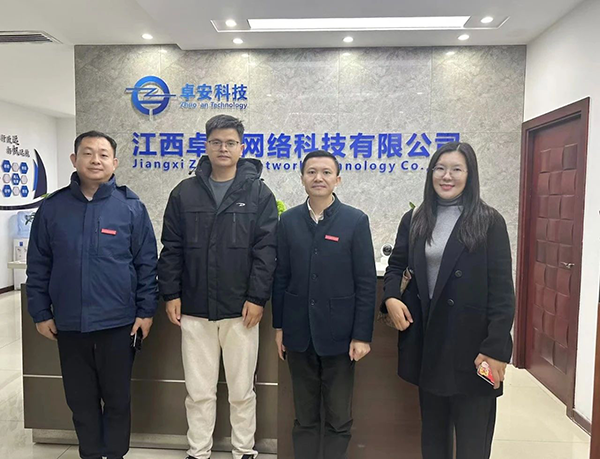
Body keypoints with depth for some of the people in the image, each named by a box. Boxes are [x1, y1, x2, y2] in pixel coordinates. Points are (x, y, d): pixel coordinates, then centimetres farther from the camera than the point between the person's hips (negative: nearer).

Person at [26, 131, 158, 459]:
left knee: (117, 397, 13)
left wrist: (146, 310, -5)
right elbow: (38, 266, 6)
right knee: (80, 399, 16)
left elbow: (147, 263, -3)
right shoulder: (52, 208, 2)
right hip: (68, 323, 2)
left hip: (117, 322, -2)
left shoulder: (131, 207, -4)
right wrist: (41, 313, 4)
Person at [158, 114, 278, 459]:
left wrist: (257, 297, -10)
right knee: (199, 391, 13)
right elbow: (172, 248, 6)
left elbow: (266, 249, -4)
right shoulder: (184, 193, 6)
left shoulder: (259, 193, 0)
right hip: (194, 309, 2)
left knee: (242, 390, 11)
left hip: (240, 309, -1)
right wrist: (171, 294, 1)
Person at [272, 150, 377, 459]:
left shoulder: (356, 221, -5)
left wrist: (362, 335, -8)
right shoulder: (288, 220, 4)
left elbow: (366, 283, -6)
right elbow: (281, 277, 5)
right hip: (299, 333, 2)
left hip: (338, 334, -2)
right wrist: (279, 326, 5)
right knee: (304, 417, 16)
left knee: (339, 419, 11)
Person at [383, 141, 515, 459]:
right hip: (427, 339, 4)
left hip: (471, 341, -3)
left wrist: (496, 349, -13)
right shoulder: (414, 221, 6)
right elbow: (396, 265, 14)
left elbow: (502, 290, -8)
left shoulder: (489, 222, -5)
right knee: (432, 432, 18)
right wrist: (391, 297, -7)